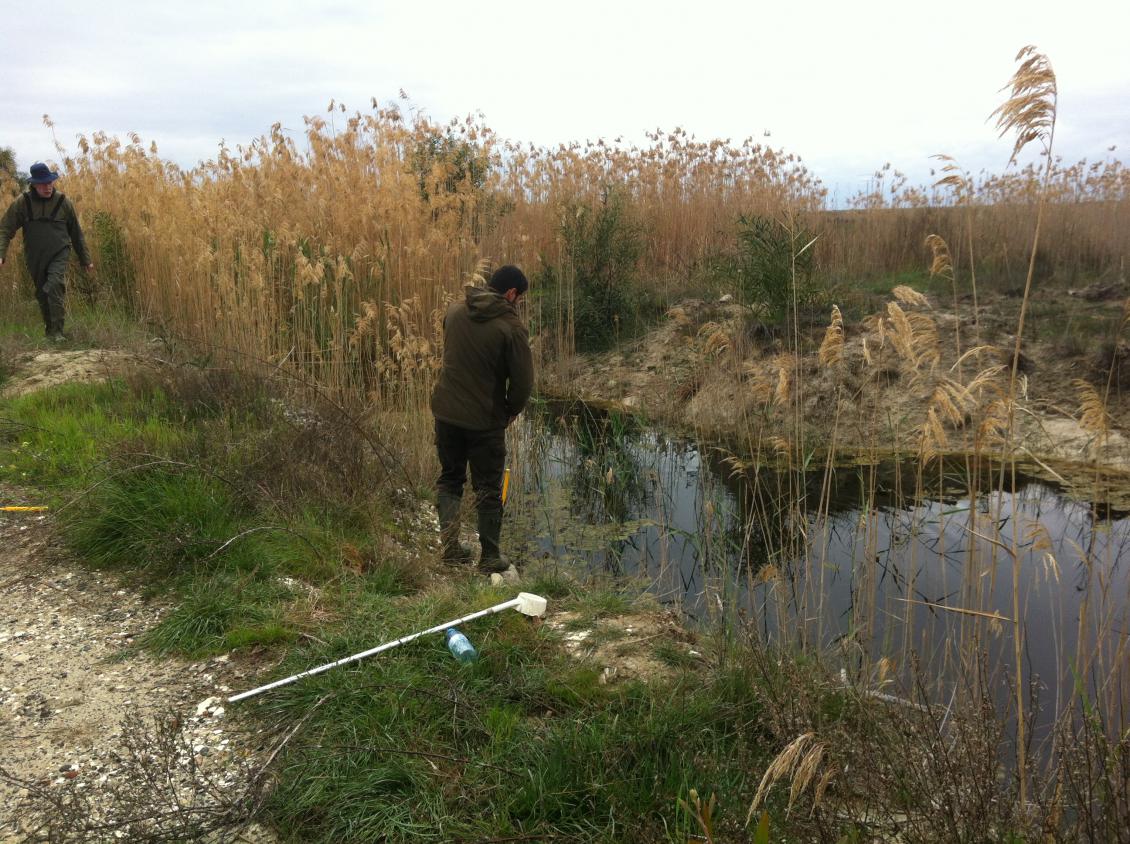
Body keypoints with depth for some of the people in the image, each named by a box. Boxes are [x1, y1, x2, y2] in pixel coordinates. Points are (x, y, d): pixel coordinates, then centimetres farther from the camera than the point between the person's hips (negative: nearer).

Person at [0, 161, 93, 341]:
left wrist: (86, 259, 11)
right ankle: (49, 331, 28)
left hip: (59, 255, -2)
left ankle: (57, 332, -18)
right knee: (42, 295, 11)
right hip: (35, 258, 2)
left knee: (54, 287, -22)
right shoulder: (23, 202, -4)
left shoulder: (62, 202, -2)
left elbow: (76, 233, 8)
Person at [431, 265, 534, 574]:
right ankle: (489, 557, 19)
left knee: (449, 478, 21)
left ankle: (450, 544, 11)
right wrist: (511, 410, 5)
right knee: (488, 489, 10)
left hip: (446, 412, 4)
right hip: (486, 420, -4)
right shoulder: (511, 327, -15)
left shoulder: (454, 311, 1)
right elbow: (523, 381, -14)